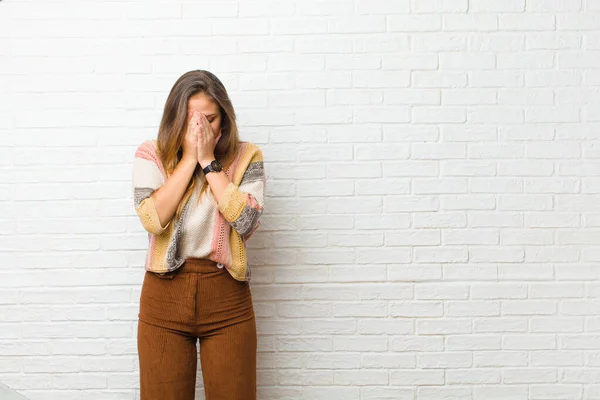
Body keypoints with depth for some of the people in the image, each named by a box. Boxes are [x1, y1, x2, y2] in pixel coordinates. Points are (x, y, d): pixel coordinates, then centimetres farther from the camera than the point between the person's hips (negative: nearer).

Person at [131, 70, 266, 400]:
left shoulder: (246, 156, 0)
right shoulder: (151, 155, 0)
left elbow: (246, 221, -15)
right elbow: (153, 219, -15)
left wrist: (209, 161, -13)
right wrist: (189, 158, -13)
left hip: (227, 297, 0)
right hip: (165, 296, 0)